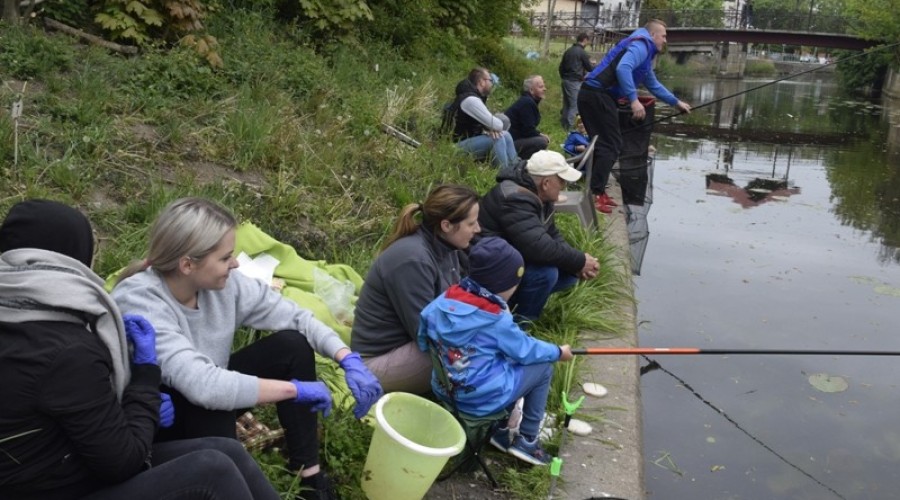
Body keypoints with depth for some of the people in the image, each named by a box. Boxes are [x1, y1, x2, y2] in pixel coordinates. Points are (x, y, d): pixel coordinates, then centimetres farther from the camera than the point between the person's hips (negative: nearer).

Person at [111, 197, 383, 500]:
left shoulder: (222, 283, -15)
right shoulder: (139, 305, -33)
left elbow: (294, 316, -7)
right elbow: (201, 385, -42)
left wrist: (349, 360, -21)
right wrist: (296, 388, -35)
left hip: (207, 400, 7)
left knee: (293, 344, -11)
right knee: (208, 401, -38)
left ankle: (308, 473, -5)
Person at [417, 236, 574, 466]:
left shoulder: (446, 298, -6)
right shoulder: (497, 320, -20)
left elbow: (423, 331, 5)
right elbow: (526, 350, -7)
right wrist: (558, 352, 10)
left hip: (443, 389, 7)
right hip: (482, 399, -7)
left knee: (505, 357, 27)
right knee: (543, 368, 7)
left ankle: (503, 430, 27)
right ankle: (527, 440, 14)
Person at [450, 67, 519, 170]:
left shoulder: (477, 97, 13)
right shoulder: (470, 99, -21)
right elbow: (495, 124, -23)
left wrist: (490, 128, -8)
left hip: (471, 139, 10)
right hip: (460, 144, -10)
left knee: (506, 135, 4)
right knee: (497, 138, -24)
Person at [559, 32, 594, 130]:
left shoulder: (568, 50, 11)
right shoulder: (582, 52, -11)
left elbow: (561, 66, 17)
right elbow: (590, 68, -3)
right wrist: (592, 64, 18)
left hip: (565, 80, 8)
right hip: (575, 82, -8)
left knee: (566, 104, 15)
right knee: (574, 105, -4)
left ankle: (564, 124, 20)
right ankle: (569, 127, -6)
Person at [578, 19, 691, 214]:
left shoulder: (645, 53, 28)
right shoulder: (641, 45, -4)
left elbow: (654, 85, 41)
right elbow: (622, 68, -24)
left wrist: (677, 102, 45)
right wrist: (634, 100, -26)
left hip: (593, 96, 10)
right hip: (597, 96, -10)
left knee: (604, 144, 14)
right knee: (611, 146, -8)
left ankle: (597, 191, 18)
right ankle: (595, 195, -8)